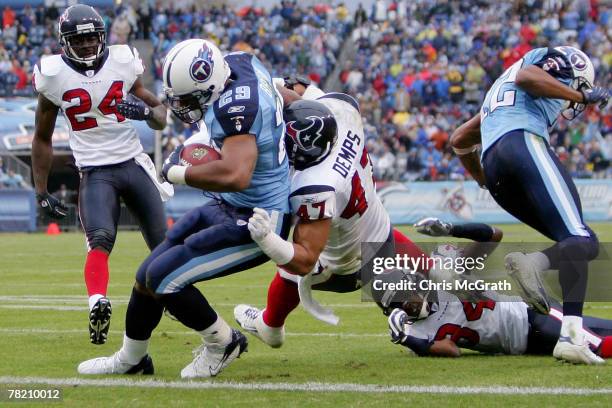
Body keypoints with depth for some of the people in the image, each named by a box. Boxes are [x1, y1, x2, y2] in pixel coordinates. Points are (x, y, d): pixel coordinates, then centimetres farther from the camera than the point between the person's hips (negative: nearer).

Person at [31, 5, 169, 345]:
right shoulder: (53, 75, -4)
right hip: (95, 172, -3)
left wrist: (146, 111, -15)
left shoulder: (124, 63, 0)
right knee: (100, 239, -27)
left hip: (134, 163, 3)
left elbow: (161, 117, 9)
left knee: (162, 243, 7)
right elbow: (43, 139, 8)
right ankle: (98, 305, -42)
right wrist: (41, 192, 6)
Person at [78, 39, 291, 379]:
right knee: (148, 275, 12)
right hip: (229, 209, 10)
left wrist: (178, 172, -27)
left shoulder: (236, 106, -31)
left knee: (163, 278, -14)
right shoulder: (241, 63, -4)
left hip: (254, 223, -10)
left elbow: (235, 176, -43)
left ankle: (221, 342, 9)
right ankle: (130, 359, 34)